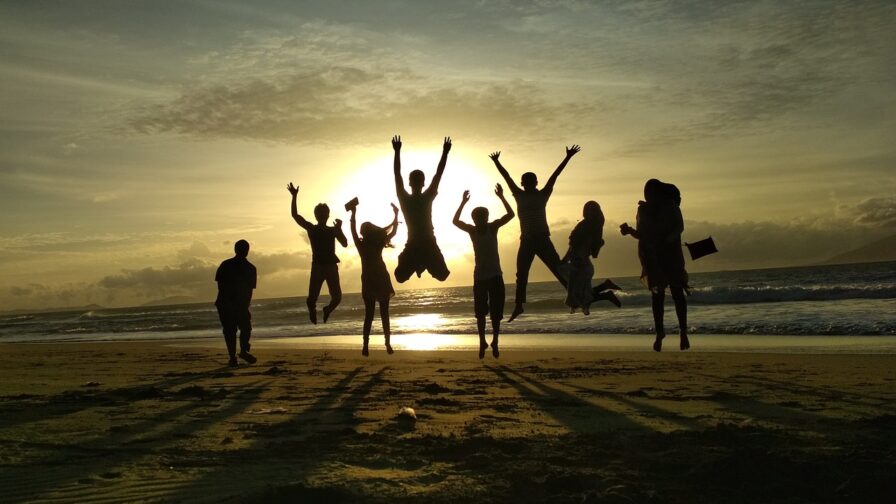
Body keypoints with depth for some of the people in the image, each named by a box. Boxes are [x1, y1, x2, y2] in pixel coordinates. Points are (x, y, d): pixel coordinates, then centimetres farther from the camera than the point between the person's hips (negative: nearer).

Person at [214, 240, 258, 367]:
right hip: (241, 304, 0)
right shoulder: (251, 268, 0)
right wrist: (246, 305, 4)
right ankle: (243, 350, -3)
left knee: (229, 330, 1)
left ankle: (232, 357, 1)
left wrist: (224, 299, 4)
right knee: (245, 327, 9)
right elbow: (250, 289, 0)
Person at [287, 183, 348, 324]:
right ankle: (312, 311, 27)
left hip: (331, 266, 1)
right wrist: (294, 197, -10)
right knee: (312, 298, -9)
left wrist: (339, 229, -11)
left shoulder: (333, 230, 10)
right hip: (317, 266, -1)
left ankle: (327, 310, 29)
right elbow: (295, 215, -3)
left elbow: (345, 244, 0)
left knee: (337, 297, -5)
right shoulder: (311, 228, 6)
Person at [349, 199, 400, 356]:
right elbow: (392, 232, 5)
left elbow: (353, 230, 11)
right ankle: (388, 344, -1)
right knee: (384, 314, 4)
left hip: (368, 283, 1)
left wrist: (353, 213, 18)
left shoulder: (361, 245, -2)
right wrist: (396, 215, 11)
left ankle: (366, 346, -5)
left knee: (368, 315, 4)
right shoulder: (378, 244, -5)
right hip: (381, 281, -1)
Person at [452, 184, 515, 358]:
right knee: (480, 313, 4)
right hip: (479, 277, 1)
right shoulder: (472, 230, -3)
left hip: (495, 276, -1)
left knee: (496, 312, 2)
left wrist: (501, 197, -26)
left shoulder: (493, 227, -4)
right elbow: (455, 221, -16)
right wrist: (463, 203, -26)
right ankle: (482, 342, 14)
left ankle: (495, 342, 13)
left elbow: (510, 215, -16)